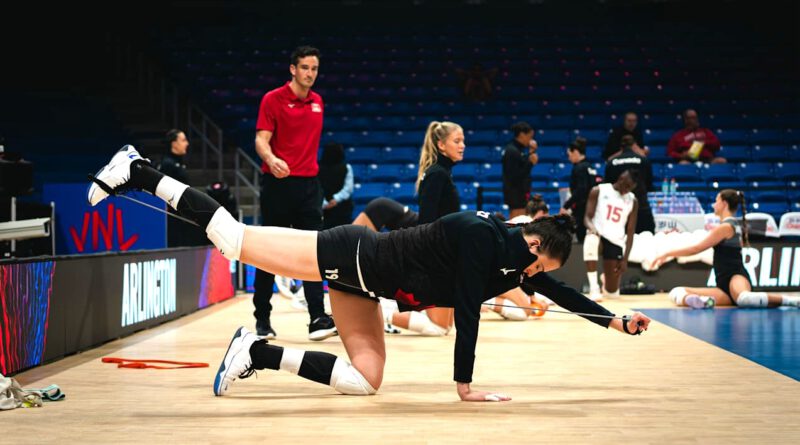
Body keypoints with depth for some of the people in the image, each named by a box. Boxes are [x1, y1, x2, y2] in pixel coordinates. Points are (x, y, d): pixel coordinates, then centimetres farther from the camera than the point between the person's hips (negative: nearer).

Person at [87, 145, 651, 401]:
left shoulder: (517, 260, 4)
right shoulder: (481, 234, -22)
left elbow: (562, 294, 17)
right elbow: (467, 310, -22)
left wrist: (617, 321, 14)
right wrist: (465, 385, -16)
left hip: (360, 285, 9)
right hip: (354, 256, -9)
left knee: (365, 380, 5)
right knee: (234, 238, -7)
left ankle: (258, 352, 9)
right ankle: (138, 173, 3)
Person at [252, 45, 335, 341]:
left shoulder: (317, 102, 13)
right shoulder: (273, 99, -4)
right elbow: (261, 139, -13)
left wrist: (310, 168, 14)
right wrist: (271, 159, -33)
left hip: (308, 184, 4)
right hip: (278, 183, -4)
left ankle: (318, 319, -7)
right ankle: (262, 319, 12)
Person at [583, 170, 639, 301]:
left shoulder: (632, 201, 6)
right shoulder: (598, 191, -1)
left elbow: (630, 232, 5)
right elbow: (587, 218, -5)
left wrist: (625, 259, -4)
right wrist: (594, 230, -29)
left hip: (616, 242, 3)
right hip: (598, 235, -2)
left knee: (612, 293, 2)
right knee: (591, 241, -43)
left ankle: (605, 279, 43)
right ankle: (593, 288, -37)